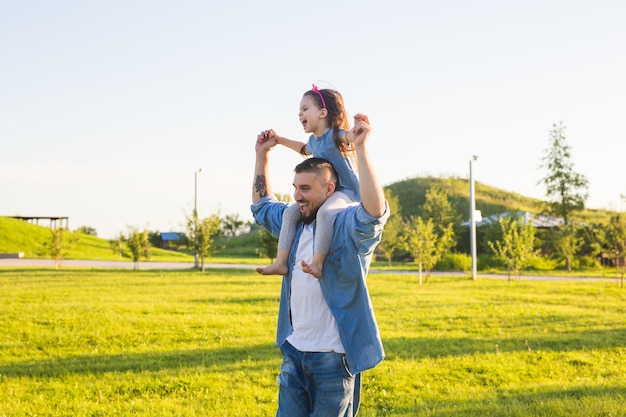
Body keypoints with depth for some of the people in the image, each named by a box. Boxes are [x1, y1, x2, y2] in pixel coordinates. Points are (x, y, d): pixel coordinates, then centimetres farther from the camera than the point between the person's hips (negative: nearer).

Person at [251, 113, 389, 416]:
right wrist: (262, 155, 21)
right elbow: (261, 206, 29)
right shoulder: (295, 222, 11)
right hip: (294, 351, 7)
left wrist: (361, 148, -36)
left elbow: (375, 210, -34)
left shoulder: (348, 226, -12)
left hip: (333, 356, -7)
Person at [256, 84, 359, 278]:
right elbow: (305, 149, 39)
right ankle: (280, 262, -5)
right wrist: (280, 140, 39)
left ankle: (317, 263, -39)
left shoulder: (335, 135, -15)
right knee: (290, 212, 0)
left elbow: (350, 136, -38)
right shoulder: (314, 140, 13)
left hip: (346, 191, -10)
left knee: (325, 212, -39)